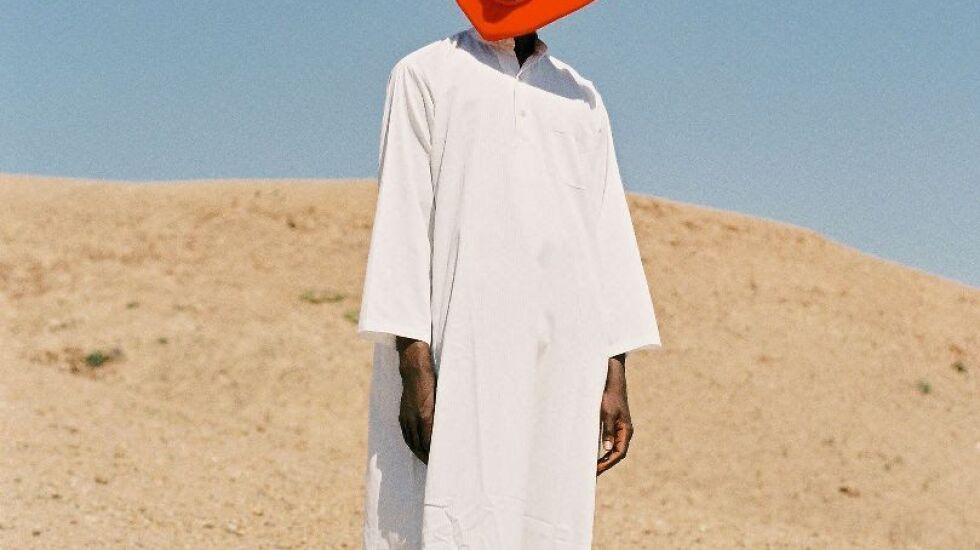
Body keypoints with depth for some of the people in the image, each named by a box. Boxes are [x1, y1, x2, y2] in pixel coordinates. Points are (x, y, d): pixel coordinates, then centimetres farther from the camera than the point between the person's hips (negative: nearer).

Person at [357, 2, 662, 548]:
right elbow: (401, 220, -1)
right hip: (457, 357, -4)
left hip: (562, 371, 4)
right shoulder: (425, 76, 7)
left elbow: (609, 237, 15)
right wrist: (414, 368, -12)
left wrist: (615, 378, 7)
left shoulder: (581, 98, 19)